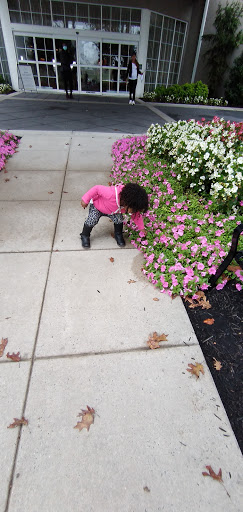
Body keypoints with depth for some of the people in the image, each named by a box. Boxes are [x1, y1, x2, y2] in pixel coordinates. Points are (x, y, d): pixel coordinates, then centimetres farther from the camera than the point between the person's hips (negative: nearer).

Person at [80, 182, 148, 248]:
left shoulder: (132, 205, -26)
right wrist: (85, 200, -26)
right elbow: (97, 188, -34)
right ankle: (85, 236, 8)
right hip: (96, 206, -4)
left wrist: (141, 229, -2)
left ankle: (118, 235, 9)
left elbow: (137, 215, -7)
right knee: (91, 221, -20)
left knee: (119, 220, -19)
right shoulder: (111, 194, -47)